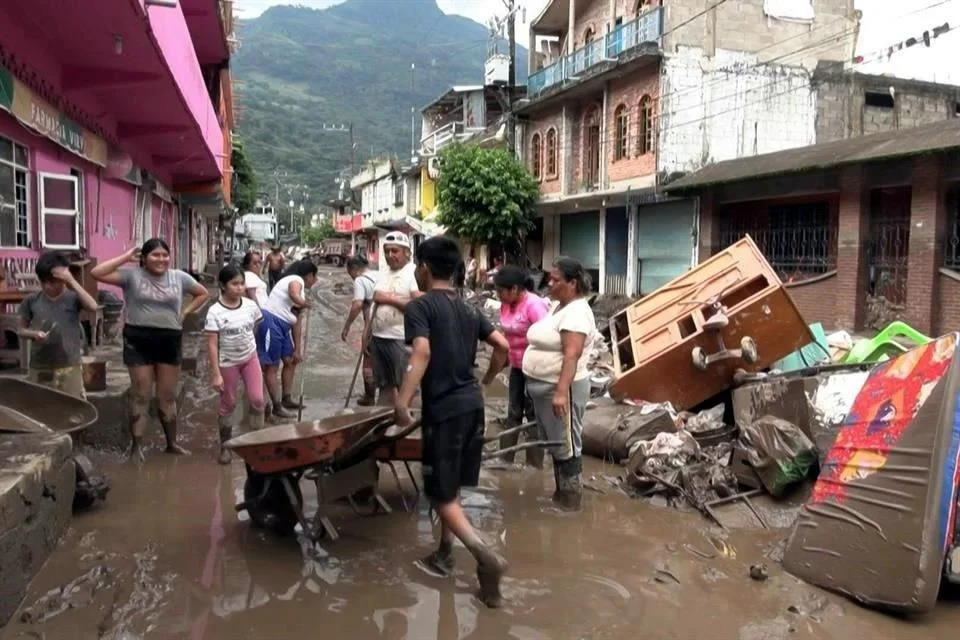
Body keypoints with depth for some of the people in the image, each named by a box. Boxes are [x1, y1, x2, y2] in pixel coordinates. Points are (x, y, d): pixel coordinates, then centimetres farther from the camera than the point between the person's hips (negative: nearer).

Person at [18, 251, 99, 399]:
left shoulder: (72, 298, -6)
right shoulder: (32, 301, 2)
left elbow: (93, 306, -26)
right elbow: (22, 330, 11)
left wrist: (72, 281, -25)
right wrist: (34, 334, -12)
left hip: (69, 366, -3)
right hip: (40, 368, 3)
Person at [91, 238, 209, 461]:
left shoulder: (179, 277, 4)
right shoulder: (132, 275, -5)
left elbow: (202, 293, 18)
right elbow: (96, 273, -14)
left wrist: (185, 312, 6)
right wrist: (126, 257, -11)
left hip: (169, 340, 3)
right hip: (139, 340, -3)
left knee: (168, 396, 12)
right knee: (141, 396, 2)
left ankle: (172, 443, 24)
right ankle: (136, 446, 11)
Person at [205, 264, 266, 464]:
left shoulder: (250, 306, -7)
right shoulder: (215, 312, -18)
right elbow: (212, 344, -17)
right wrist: (216, 373, -18)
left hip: (250, 358, 3)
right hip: (228, 363, -3)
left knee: (257, 400, -3)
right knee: (228, 405, 9)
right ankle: (225, 446, 25)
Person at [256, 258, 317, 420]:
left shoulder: (302, 292, 20)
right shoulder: (296, 280, -7)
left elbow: (296, 322, 21)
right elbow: (294, 296, -33)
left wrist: (297, 349, 19)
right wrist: (305, 304, -9)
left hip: (283, 326, 10)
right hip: (270, 322, -10)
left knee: (290, 362, 18)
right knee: (272, 367, -2)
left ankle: (286, 399, 30)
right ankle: (277, 407, 5)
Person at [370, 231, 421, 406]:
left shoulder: (414, 273, -9)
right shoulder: (384, 274, 15)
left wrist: (390, 299, -17)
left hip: (402, 339, -8)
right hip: (379, 337, 8)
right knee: (384, 385, 15)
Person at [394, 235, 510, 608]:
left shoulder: (420, 307, -8)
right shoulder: (468, 309, 13)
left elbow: (422, 353, -23)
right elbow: (503, 346, 10)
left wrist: (403, 401, -26)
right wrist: (487, 380, 23)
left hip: (444, 407, -7)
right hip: (472, 402, 7)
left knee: (441, 492, 2)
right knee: (451, 486, 19)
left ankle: (485, 556, -12)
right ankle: (444, 555, 28)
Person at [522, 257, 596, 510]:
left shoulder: (576, 312, -19)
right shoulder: (559, 306, 12)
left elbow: (571, 356, -28)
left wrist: (561, 392, -33)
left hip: (561, 389, -10)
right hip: (542, 386, 10)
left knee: (566, 445, 2)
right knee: (553, 443, 19)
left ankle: (571, 497, 14)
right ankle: (560, 492, 32)